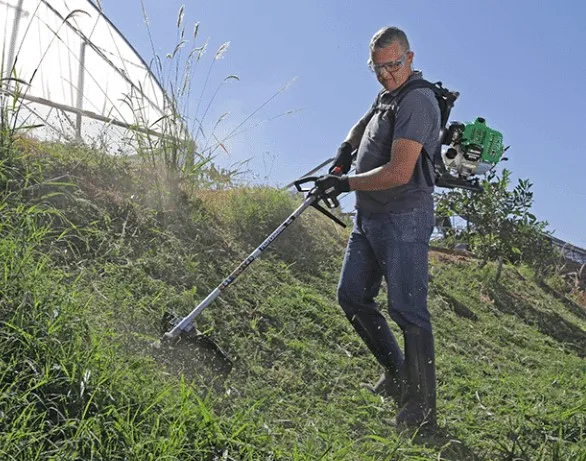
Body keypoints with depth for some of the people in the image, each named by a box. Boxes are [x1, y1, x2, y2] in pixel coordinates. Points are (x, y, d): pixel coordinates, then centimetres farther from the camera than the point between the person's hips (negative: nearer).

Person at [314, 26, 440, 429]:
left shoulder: (417, 101, -14)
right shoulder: (386, 96, 16)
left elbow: (399, 173, -23)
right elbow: (362, 125, 36)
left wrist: (346, 184, -12)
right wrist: (346, 150, 14)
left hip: (404, 218, -10)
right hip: (368, 217, 10)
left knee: (408, 310, -8)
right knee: (352, 297, 11)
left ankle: (422, 409, 4)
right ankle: (397, 373, 26)